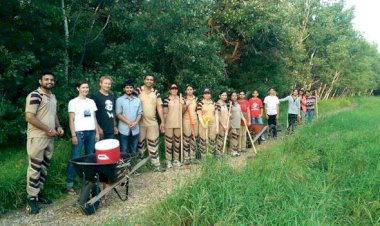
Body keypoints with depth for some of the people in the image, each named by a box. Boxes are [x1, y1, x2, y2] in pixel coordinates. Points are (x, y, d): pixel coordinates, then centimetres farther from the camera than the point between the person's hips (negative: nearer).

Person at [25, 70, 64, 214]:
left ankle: (39, 192, 26)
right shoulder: (34, 95, -12)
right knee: (35, 168, -3)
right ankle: (31, 198, 7)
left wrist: (58, 127, 7)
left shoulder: (53, 96, 14)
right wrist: (48, 129, -17)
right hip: (37, 137, -8)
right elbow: (29, 117, -18)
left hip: (49, 138, 8)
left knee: (44, 167, 14)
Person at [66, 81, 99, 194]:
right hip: (79, 133, -5)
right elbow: (71, 120, -4)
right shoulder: (73, 102, -1)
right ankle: (69, 184, 2)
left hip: (91, 132, 5)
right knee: (74, 158, -4)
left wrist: (97, 132, 9)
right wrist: (73, 135, -11)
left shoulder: (91, 102, 13)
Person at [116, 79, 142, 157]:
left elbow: (139, 113, 6)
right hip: (124, 130, -3)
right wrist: (129, 123, -15)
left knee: (133, 151, 12)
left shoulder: (138, 100, 8)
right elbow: (118, 114, -6)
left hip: (135, 130, 3)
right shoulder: (119, 100, -1)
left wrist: (135, 123, -12)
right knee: (124, 152, 4)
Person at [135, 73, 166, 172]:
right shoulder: (138, 90, -5)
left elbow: (159, 107, 7)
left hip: (153, 123, 3)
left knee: (153, 144, 7)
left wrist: (163, 122, 3)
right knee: (140, 144, 8)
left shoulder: (156, 92, 6)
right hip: (140, 123, -2)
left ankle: (156, 165, 13)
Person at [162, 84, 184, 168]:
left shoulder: (180, 100, 9)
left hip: (178, 124, 4)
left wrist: (183, 104, -5)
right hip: (169, 124, -4)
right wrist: (163, 123, -6)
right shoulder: (166, 100, -4)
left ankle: (176, 159, 18)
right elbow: (165, 113, -4)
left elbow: (182, 111, 13)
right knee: (169, 141, -1)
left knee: (177, 141, 9)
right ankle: (168, 160, 6)